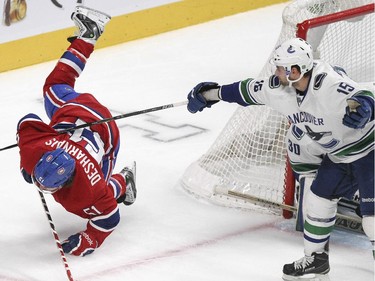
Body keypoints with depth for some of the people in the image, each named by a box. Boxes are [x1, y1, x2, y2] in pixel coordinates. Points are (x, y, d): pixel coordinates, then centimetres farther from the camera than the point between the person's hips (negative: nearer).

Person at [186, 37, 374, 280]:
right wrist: (212, 93, 13)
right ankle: (316, 259, 25)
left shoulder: (331, 82, -31)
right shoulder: (281, 88, -6)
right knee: (318, 200, 10)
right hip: (336, 156, 8)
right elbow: (251, 90, 7)